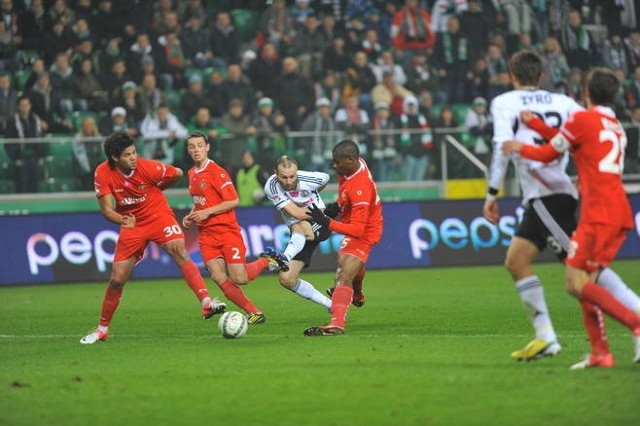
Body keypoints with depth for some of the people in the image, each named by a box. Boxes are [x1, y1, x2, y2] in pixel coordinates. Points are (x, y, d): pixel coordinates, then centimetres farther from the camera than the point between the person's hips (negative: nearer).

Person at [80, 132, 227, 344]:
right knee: (117, 279, 2)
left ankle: (206, 303, -41)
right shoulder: (103, 173, -15)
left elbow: (177, 174, -2)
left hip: (159, 216, -2)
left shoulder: (148, 167, -20)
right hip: (131, 223, 2)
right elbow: (106, 209, -15)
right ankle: (102, 328, 21)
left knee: (180, 251, -29)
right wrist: (122, 219, -33)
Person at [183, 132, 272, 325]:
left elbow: (233, 201, -14)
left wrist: (207, 212, -17)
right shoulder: (191, 174, 13)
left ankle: (267, 261, 18)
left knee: (239, 278, -12)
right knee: (218, 277, -12)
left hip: (227, 230, -6)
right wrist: (191, 216, 9)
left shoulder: (216, 172, -11)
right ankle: (254, 312, -3)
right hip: (206, 235, 6)